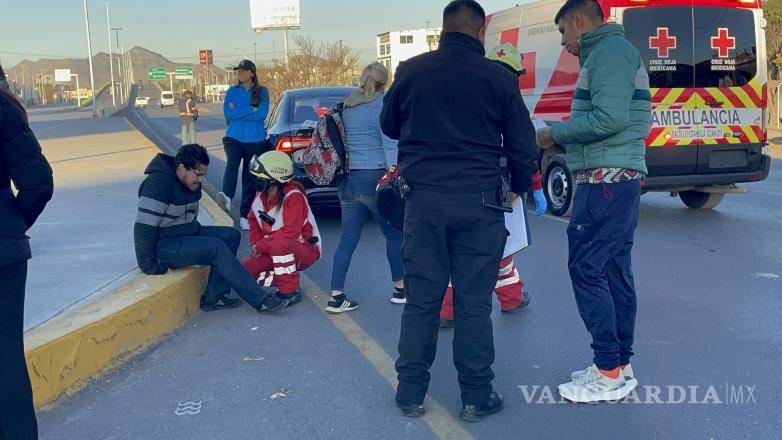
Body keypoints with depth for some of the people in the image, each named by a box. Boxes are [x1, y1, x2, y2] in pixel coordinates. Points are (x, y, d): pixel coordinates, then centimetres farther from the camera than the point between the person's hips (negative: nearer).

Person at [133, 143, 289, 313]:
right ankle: (260, 299, -24)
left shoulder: (191, 183, 9)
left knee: (232, 235, -7)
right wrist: (151, 267, -23)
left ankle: (212, 297, -12)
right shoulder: (159, 183, -21)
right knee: (216, 247, -26)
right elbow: (144, 227, -24)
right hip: (163, 245, -10)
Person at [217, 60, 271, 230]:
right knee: (232, 163, -29)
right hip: (234, 137, 0)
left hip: (255, 140, 0)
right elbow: (228, 114, -4)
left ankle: (244, 215, 9)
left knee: (250, 177, 2)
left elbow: (262, 114, -8)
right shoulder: (231, 92, 10)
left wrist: (238, 111, -6)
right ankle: (226, 197, -51)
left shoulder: (262, 92, 5)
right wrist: (251, 109, -8)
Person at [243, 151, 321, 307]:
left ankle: (290, 291, -25)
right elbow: (253, 222, 10)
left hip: (304, 249, -8)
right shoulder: (261, 195, 1)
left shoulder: (293, 196, -24)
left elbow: (290, 232, -29)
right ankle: (288, 279, 4)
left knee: (278, 244, -39)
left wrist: (261, 245, -23)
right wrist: (255, 244, -10)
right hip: (274, 251, 8)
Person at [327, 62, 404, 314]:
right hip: (374, 178, -6)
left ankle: (336, 296, 4)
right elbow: (389, 142, -16)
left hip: (348, 180, 6)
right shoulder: (382, 104, -7)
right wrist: (394, 171, -20)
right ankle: (400, 289, 19)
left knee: (347, 239, 8)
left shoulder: (347, 106, 12)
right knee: (394, 234, 10)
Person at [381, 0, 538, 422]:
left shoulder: (410, 71, 2)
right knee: (474, 303, 5)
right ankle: (476, 398, 14)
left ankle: (411, 393, 18)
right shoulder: (499, 78, -3)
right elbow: (522, 145, 3)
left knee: (421, 300, 9)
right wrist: (518, 188, 20)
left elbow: (389, 126, 17)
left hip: (423, 199, 2)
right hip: (478, 201, -1)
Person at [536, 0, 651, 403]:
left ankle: (609, 374, -3)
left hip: (605, 180, -10)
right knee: (614, 270, 11)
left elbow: (610, 118, -22)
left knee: (586, 269, -8)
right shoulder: (612, 52, 22)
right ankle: (620, 365, 17)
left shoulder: (608, 51, -10)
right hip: (621, 178, 10)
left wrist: (556, 133, -10)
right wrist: (562, 137, 11)